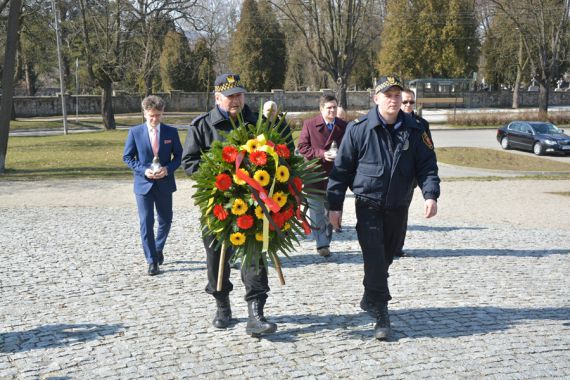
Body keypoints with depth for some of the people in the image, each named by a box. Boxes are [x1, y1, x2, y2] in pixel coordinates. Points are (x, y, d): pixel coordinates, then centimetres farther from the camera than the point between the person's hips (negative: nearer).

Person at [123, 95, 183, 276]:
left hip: (165, 183, 2)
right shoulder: (135, 132, -3)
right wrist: (144, 171, -14)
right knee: (146, 223, -4)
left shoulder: (171, 132, -1)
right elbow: (127, 157, 0)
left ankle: (158, 249, 39)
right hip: (143, 183, -2)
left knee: (165, 220, 13)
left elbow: (179, 155, 5)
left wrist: (168, 169, -14)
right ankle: (152, 261, 4)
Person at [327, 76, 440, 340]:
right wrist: (335, 205, -6)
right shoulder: (359, 129, -7)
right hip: (368, 204, -4)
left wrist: (431, 194, -15)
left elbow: (427, 165, 3)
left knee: (386, 256, 16)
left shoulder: (414, 131, 1)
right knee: (374, 258, -13)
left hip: (398, 207, 4)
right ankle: (381, 314, -7)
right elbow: (342, 168, -3)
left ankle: (370, 300, 39)